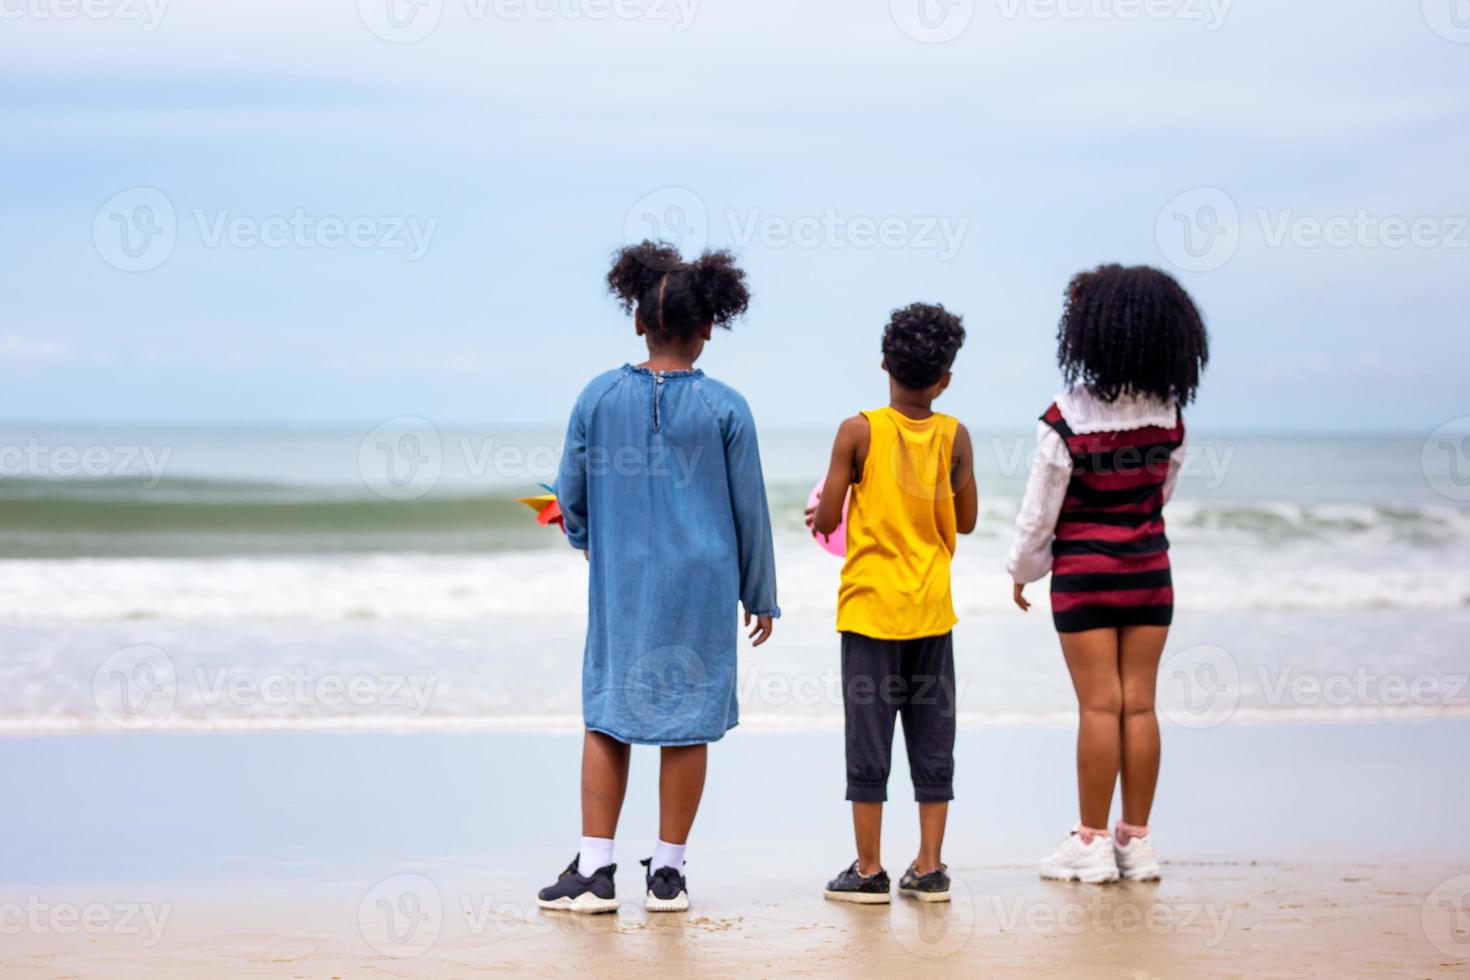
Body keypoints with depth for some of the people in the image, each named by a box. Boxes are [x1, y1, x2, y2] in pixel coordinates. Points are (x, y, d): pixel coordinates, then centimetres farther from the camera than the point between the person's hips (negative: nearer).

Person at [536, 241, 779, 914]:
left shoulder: (599, 397, -3)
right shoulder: (724, 408, -6)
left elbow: (571, 495, 5)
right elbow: (749, 508, 0)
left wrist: (587, 539, 27)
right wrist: (759, 594, 10)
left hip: (620, 584, 1)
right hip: (702, 586, -1)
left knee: (607, 718, 8)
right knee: (687, 722, 5)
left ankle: (595, 870, 4)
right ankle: (667, 873, 9)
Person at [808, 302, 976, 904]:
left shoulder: (858, 432, -9)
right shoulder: (954, 436, -2)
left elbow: (827, 520, -8)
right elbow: (965, 521, 7)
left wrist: (818, 513, 15)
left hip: (871, 606, -2)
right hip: (931, 607, 2)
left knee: (869, 736, 2)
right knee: (933, 737, 8)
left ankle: (869, 870, 3)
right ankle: (929, 869, 10)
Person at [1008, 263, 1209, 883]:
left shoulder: (1067, 418, -15)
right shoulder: (1168, 415, -3)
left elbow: (1041, 507, -8)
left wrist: (1023, 571, 7)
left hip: (1083, 571, -4)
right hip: (1149, 569, 4)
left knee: (1100, 705, -1)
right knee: (1139, 703, 6)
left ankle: (1092, 842, 4)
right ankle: (1136, 840, 10)